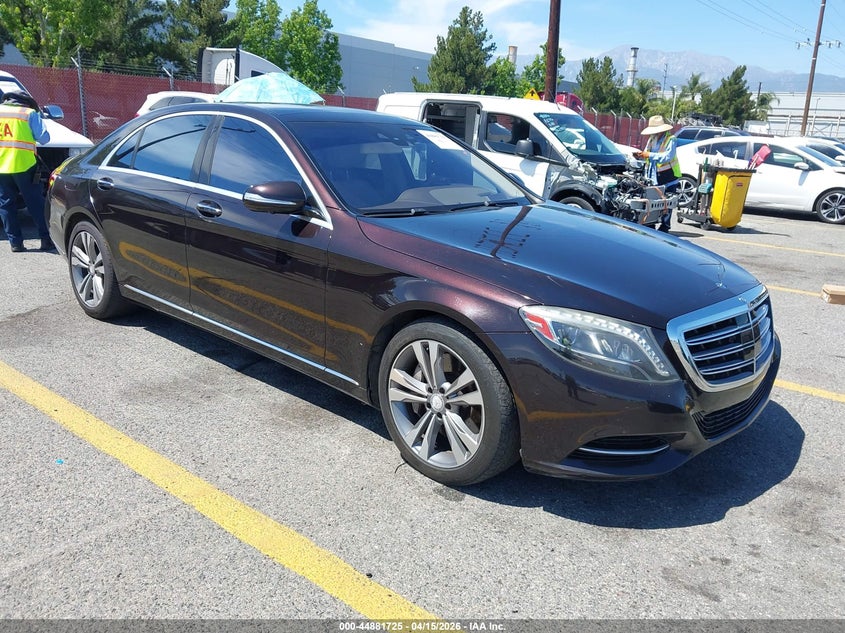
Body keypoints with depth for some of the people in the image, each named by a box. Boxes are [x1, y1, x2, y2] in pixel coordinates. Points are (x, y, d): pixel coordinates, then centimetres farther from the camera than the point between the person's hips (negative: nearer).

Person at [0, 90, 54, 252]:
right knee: (35, 203, 4)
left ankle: (15, 242, 7)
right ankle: (46, 239, 3)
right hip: (23, 165, -2)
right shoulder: (30, 113, 2)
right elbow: (43, 137, -3)